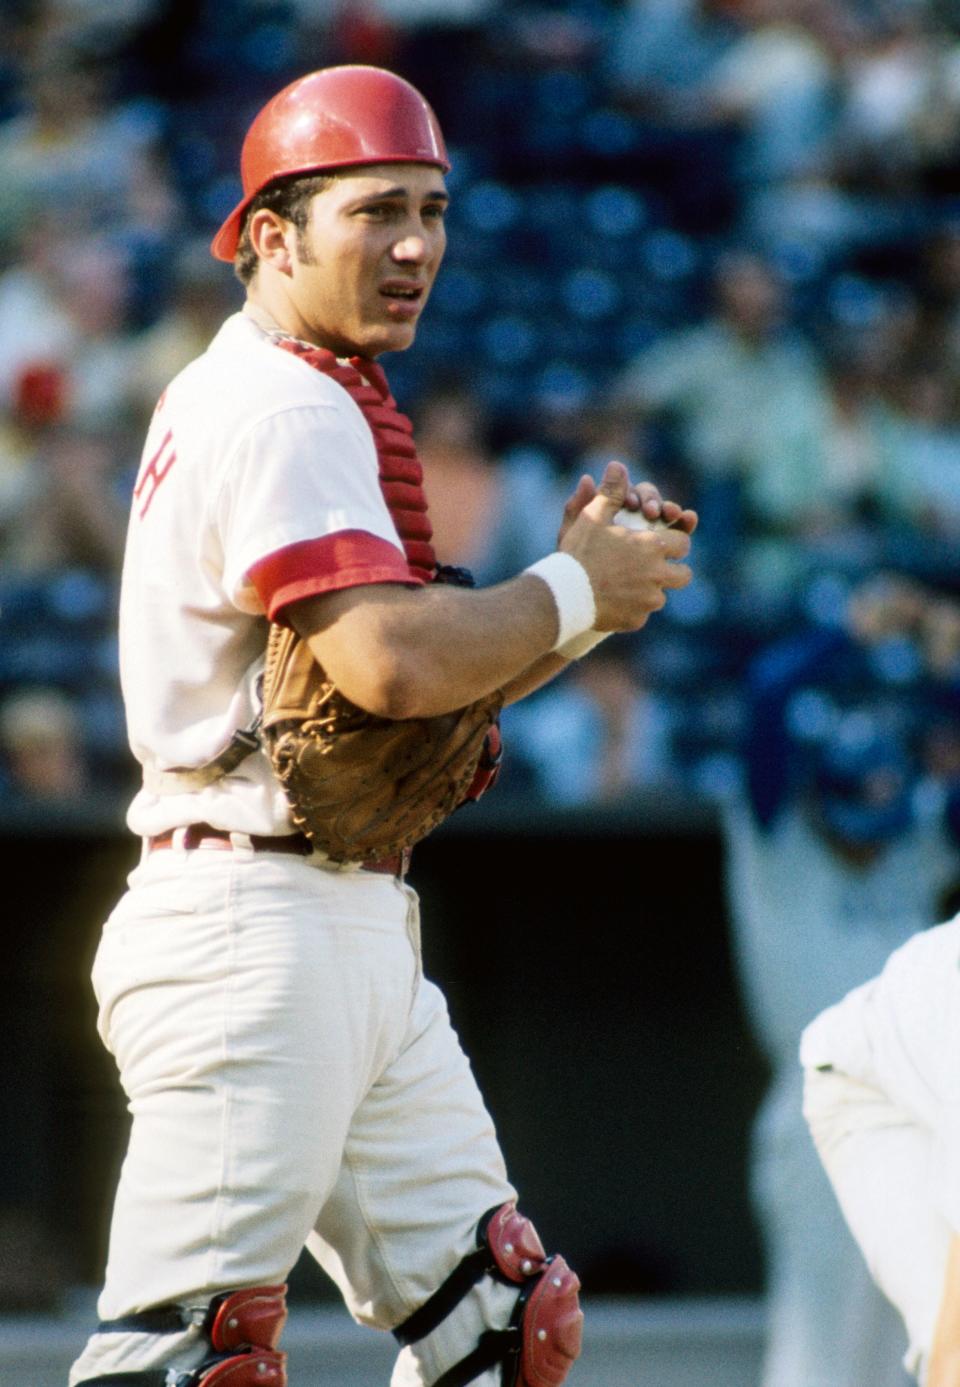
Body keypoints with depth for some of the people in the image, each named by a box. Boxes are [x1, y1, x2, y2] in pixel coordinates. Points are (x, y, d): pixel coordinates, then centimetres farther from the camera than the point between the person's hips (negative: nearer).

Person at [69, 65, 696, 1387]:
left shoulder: (327, 408, 21)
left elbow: (454, 671, 21)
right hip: (252, 926, -11)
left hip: (358, 934, 11)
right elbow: (393, 665, -24)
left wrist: (586, 576, 5)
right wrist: (572, 588, -10)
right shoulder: (283, 412, -12)